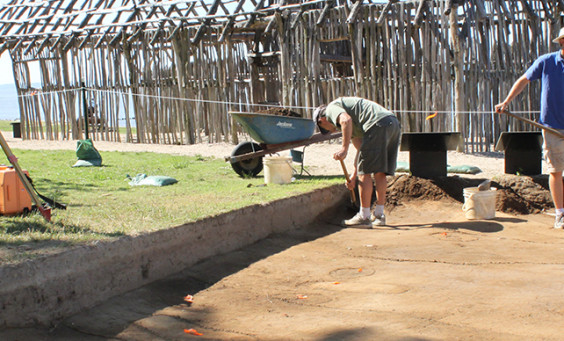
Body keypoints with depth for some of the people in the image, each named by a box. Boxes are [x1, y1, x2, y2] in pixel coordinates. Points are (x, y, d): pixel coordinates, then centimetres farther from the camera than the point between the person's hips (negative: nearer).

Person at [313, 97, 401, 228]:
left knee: (365, 171, -1)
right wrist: (353, 176, 33)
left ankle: (364, 217, 3)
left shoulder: (332, 108, 10)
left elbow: (346, 120, -13)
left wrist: (344, 148, -14)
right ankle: (379, 215, 20)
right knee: (379, 172, 15)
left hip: (378, 124, -9)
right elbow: (361, 148, 32)